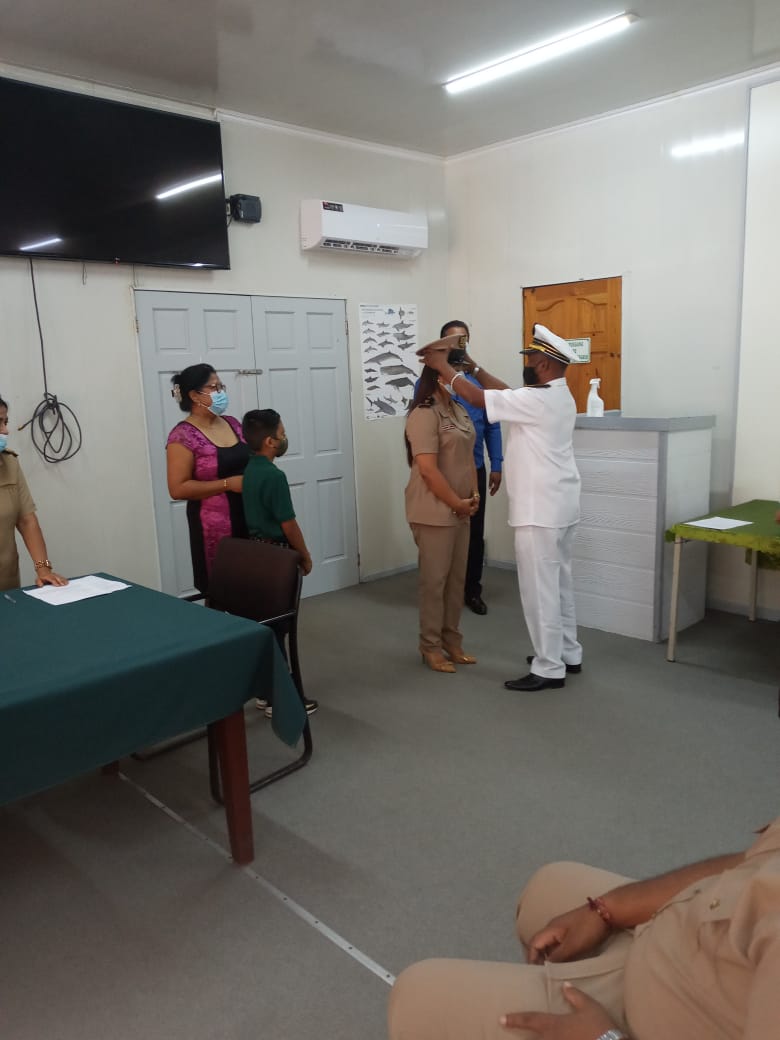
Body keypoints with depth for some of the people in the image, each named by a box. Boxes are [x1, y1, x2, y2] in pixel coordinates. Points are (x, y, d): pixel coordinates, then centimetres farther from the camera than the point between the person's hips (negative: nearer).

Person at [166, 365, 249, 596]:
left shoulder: (232, 423, 9)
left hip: (249, 518, 6)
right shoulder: (183, 436, -11)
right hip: (214, 527, -6)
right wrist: (228, 484, -19)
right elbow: (178, 489, -16)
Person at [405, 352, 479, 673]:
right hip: (434, 510, -9)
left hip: (460, 509, 9)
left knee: (457, 577, 14)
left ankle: (451, 641, 26)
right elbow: (427, 469, -21)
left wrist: (473, 495, 5)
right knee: (434, 579, 1)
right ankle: (430, 646, 14)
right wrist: (456, 503, -14)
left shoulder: (459, 410, 12)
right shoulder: (424, 415, -16)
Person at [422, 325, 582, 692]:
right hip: (559, 508, 10)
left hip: (540, 511, -10)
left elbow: (478, 398, -16)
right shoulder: (559, 396, 11)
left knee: (539, 589, -2)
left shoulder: (538, 400, -20)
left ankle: (549, 669, 6)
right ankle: (567, 654, 29)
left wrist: (444, 367, -4)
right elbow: (507, 394, 19)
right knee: (558, 583, 18)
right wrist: (472, 366, 18)